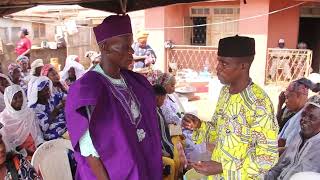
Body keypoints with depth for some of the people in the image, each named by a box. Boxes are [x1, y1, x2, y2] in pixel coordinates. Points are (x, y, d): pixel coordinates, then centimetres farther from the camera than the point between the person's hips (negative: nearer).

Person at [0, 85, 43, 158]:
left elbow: (37, 132, 7)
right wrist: (24, 152, -15)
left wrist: (41, 145, -11)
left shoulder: (30, 112, 5)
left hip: (34, 148, 4)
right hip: (17, 152, -4)